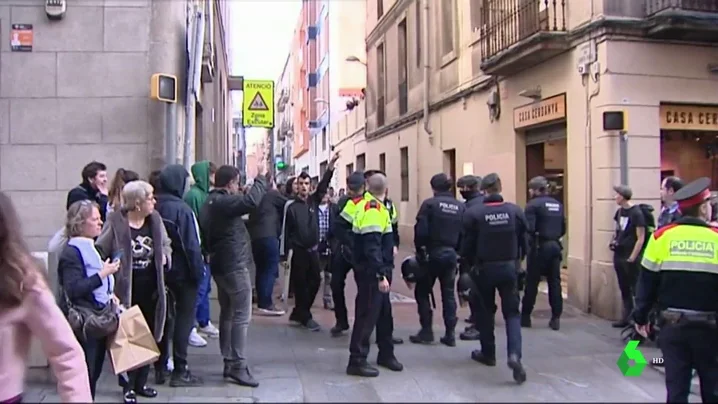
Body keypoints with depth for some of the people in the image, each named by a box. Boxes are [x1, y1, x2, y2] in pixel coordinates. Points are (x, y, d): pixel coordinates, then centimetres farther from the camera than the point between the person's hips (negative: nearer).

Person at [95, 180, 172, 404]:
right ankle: (128, 386, 20)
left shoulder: (155, 219, 1)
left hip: (150, 290, 6)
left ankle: (141, 382, 29)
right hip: (126, 291, -5)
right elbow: (99, 252, -11)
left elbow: (166, 244, 16)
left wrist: (164, 256, -5)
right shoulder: (115, 223, -15)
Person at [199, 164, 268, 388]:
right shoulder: (224, 202, -18)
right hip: (234, 265, -10)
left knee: (227, 314, 14)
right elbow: (251, 201, -33)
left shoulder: (209, 203, 13)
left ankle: (229, 363, 20)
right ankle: (238, 367, -7)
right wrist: (261, 177, -22)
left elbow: (205, 235, 19)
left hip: (219, 265, 10)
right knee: (241, 316, -7)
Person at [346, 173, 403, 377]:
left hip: (376, 271, 10)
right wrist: (381, 275, -27)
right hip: (371, 272, -10)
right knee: (367, 314, -4)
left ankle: (386, 354, 30)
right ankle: (357, 361, 3)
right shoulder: (373, 209, -20)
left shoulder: (370, 206, 10)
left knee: (384, 312, 18)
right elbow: (372, 247, -26)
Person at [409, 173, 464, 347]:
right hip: (451, 254, 4)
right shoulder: (460, 207, 4)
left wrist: (419, 249, -1)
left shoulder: (429, 204, -9)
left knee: (422, 291, 10)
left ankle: (426, 331, 7)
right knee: (448, 293, 12)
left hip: (433, 254, -4)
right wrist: (457, 251, 11)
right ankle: (450, 334, 12)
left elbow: (421, 230, -14)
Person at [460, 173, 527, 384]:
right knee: (512, 312, 7)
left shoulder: (473, 213, -11)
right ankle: (514, 354, -12)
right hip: (509, 267, 1)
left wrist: (466, 267, 6)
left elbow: (467, 245, -6)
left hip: (484, 269, -1)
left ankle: (488, 353, 27)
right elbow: (524, 241, 1)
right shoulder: (515, 211, -4)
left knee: (486, 311, 17)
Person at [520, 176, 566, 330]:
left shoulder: (533, 204, -8)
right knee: (555, 282, 7)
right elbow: (563, 229, 13)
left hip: (539, 247, -6)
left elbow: (528, 228, -17)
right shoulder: (558, 205, 12)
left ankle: (525, 316, 10)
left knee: (532, 282, 3)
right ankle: (556, 318, 7)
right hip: (555, 246, 6)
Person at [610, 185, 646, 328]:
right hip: (619, 255, 8)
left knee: (635, 288, -2)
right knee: (624, 289, 13)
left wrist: (632, 258, -15)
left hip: (630, 257, -7)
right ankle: (626, 317, 21)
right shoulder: (619, 211, 8)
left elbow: (641, 238, -13)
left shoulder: (636, 213, -13)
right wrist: (614, 240, 3)